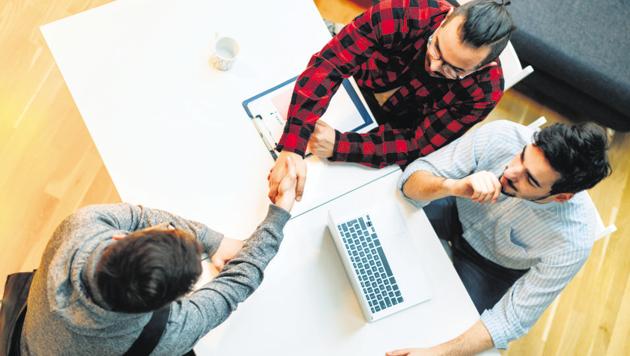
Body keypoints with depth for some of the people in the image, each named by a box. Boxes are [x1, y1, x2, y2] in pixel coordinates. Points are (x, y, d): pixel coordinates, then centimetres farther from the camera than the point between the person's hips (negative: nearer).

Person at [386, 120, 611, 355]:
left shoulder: (572, 241, -35)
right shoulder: (500, 136, -33)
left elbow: (514, 319, -27)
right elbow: (412, 180, -27)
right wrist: (452, 186, -49)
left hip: (492, 266, -1)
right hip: (457, 212, 2)